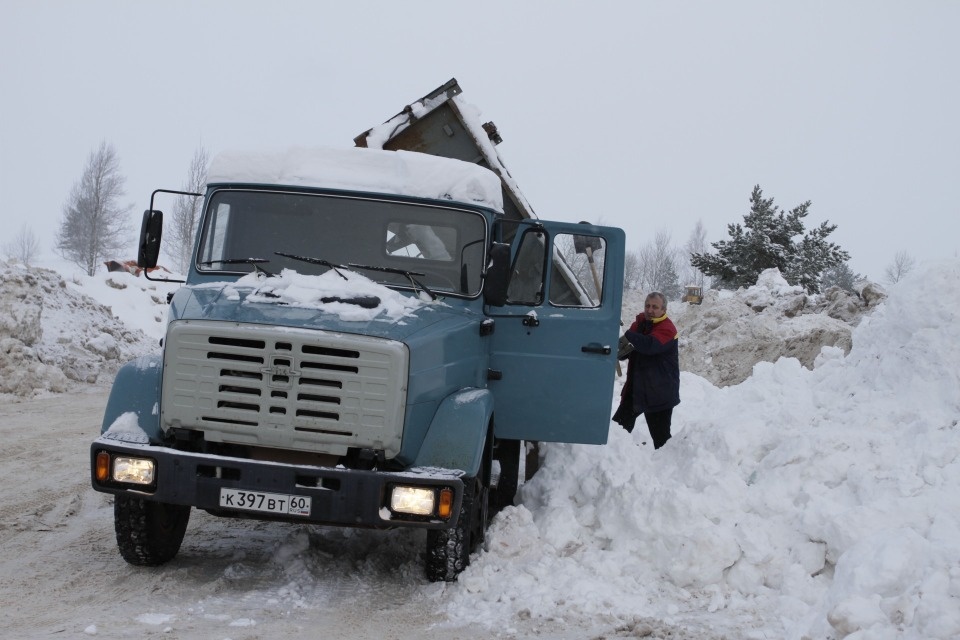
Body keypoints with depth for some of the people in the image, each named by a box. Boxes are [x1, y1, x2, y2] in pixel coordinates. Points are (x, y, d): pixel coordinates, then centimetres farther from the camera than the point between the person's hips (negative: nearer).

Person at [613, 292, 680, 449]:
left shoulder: (667, 329, -15)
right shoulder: (640, 323, 8)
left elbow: (649, 345, -35)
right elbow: (621, 351, 10)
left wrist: (629, 336, -23)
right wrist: (623, 351, -14)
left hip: (659, 393, -7)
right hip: (635, 389, 8)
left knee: (660, 437, -6)